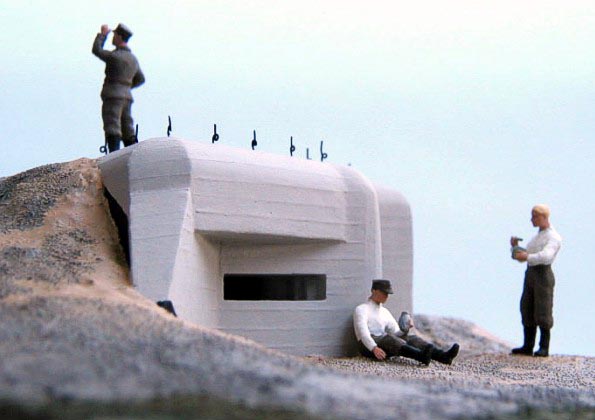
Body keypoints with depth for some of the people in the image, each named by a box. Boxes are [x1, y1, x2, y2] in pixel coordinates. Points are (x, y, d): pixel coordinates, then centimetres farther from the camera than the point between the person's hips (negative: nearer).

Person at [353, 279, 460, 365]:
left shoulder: (385, 312, 24)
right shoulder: (361, 310, 1)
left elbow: (397, 334, 14)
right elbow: (363, 333, -16)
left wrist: (407, 328, -9)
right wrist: (374, 348, -34)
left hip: (385, 347, 6)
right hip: (368, 346, -6)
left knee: (412, 339, -20)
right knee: (389, 338, -38)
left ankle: (443, 356, -45)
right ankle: (421, 356, -64)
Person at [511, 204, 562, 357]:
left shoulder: (554, 237, -7)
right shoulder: (537, 237, 22)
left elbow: (546, 256, -25)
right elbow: (524, 255, 22)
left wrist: (527, 257, -37)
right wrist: (515, 247, 3)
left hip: (543, 274, -8)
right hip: (530, 274, 8)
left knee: (543, 312, -7)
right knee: (527, 311, 5)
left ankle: (544, 348, -2)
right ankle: (528, 346, 8)